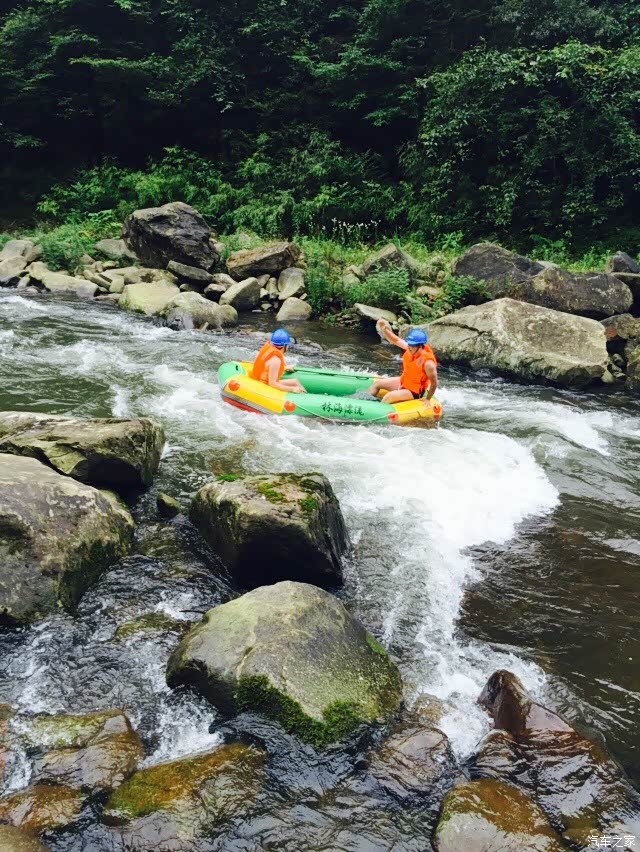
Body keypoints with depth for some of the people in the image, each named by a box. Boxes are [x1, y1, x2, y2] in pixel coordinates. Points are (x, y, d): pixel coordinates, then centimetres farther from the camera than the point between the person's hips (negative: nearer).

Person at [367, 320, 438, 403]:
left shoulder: (428, 363, -32)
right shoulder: (411, 349, -13)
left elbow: (434, 383, -23)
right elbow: (396, 340, -2)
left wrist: (427, 400, -16)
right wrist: (384, 330, -18)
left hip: (414, 391, -8)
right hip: (403, 382, 8)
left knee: (389, 396, -27)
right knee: (377, 383, 10)